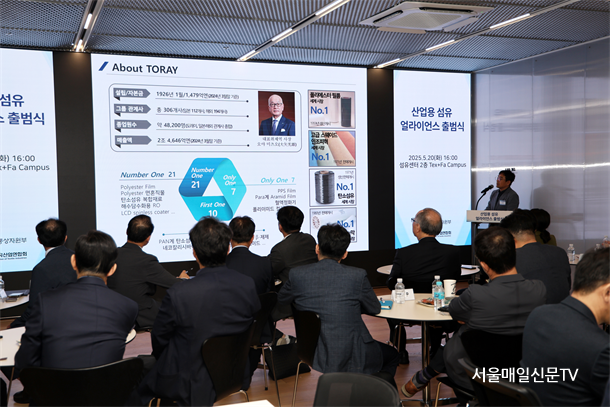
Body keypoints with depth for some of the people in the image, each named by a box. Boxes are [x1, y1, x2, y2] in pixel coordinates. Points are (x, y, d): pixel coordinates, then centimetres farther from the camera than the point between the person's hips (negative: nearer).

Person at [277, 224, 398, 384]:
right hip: (349, 357, -4)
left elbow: (281, 300, 12)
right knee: (392, 355, 28)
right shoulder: (357, 276, -15)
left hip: (310, 353, 4)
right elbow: (375, 308, 2)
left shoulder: (297, 274, -9)